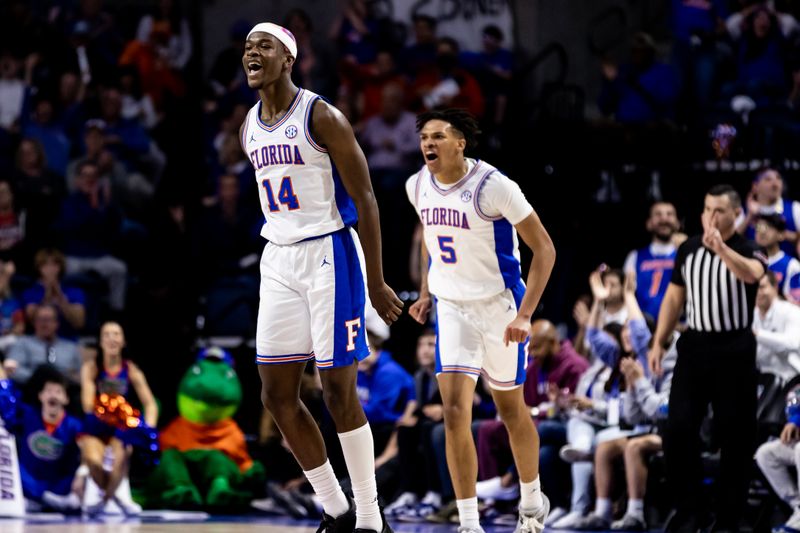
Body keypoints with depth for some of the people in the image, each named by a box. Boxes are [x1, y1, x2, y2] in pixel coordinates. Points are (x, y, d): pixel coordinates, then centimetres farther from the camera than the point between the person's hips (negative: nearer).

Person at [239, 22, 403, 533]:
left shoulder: (322, 117, -11)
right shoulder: (250, 129, 11)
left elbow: (364, 198, -11)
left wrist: (376, 282, -14)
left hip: (329, 255, -7)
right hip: (278, 261, 7)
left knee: (338, 390, -7)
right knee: (277, 394, 3)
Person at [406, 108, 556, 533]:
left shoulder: (493, 186, -21)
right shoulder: (418, 186, -4)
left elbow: (544, 249, -16)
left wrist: (524, 315, -23)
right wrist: (426, 292, 14)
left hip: (499, 306, -4)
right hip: (451, 307, 4)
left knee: (510, 409, 13)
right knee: (455, 411, -11)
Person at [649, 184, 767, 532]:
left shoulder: (747, 250, -7)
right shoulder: (688, 250, 6)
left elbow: (752, 273, -32)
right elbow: (674, 297, 13)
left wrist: (721, 248, -48)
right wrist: (658, 343, 6)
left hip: (734, 350, -3)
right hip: (694, 346, 3)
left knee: (735, 436, 0)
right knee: (678, 429, -2)